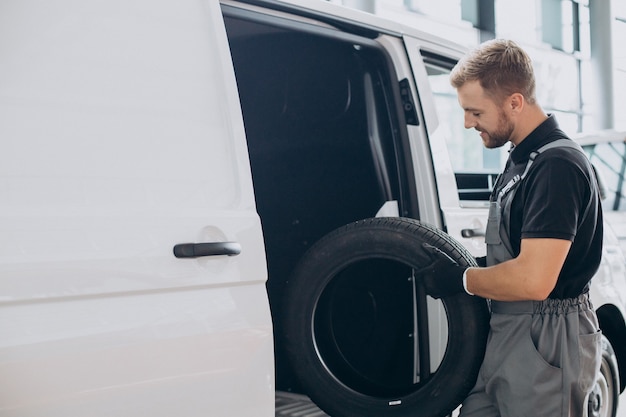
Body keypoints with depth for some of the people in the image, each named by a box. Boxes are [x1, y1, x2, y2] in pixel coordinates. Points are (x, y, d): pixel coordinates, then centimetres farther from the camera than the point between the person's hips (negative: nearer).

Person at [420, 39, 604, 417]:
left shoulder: (557, 165, -19)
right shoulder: (521, 159, 13)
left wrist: (461, 279, -13)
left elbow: (533, 281, -27)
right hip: (506, 338, 9)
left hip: (546, 343, -9)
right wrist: (450, 264, 8)